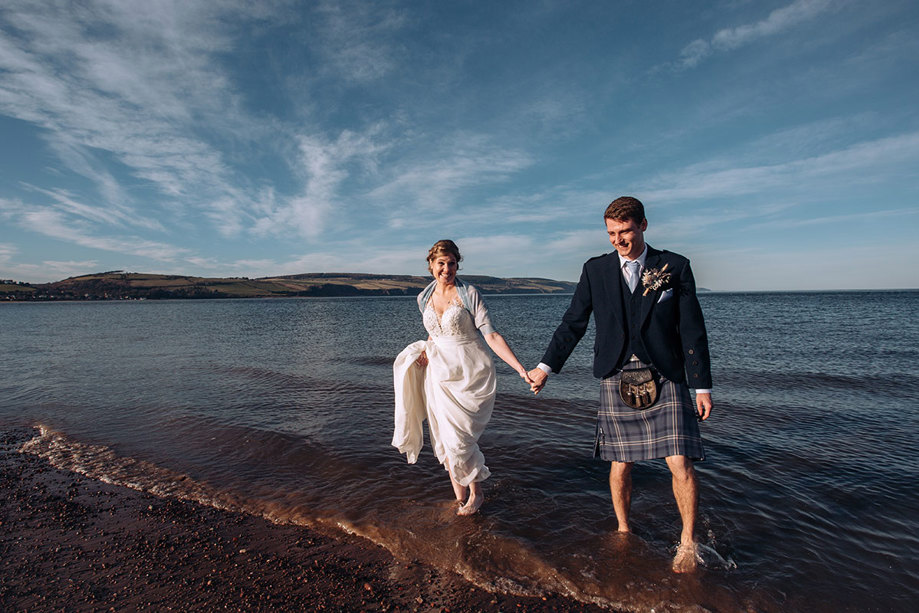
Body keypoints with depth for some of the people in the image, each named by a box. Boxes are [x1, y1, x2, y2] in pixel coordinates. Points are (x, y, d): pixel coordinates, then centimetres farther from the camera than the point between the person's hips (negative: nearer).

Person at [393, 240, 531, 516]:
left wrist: (520, 368, -21)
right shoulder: (424, 298, 6)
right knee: (444, 438, 6)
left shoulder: (469, 294, -9)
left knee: (459, 438, -5)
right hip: (439, 374, 5)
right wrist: (427, 350, 0)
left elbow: (491, 336, -13)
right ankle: (460, 496, 25)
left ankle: (476, 493, 21)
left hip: (470, 374, -4)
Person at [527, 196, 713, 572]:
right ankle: (623, 531, 33)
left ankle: (688, 541, 22)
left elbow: (692, 330, 1)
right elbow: (572, 324, 7)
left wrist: (702, 386, 0)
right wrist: (546, 367, 4)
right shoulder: (595, 270, 4)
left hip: (665, 379, -1)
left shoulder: (675, 267, 1)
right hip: (617, 380, 1)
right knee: (620, 463, 9)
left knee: (680, 464, -3)